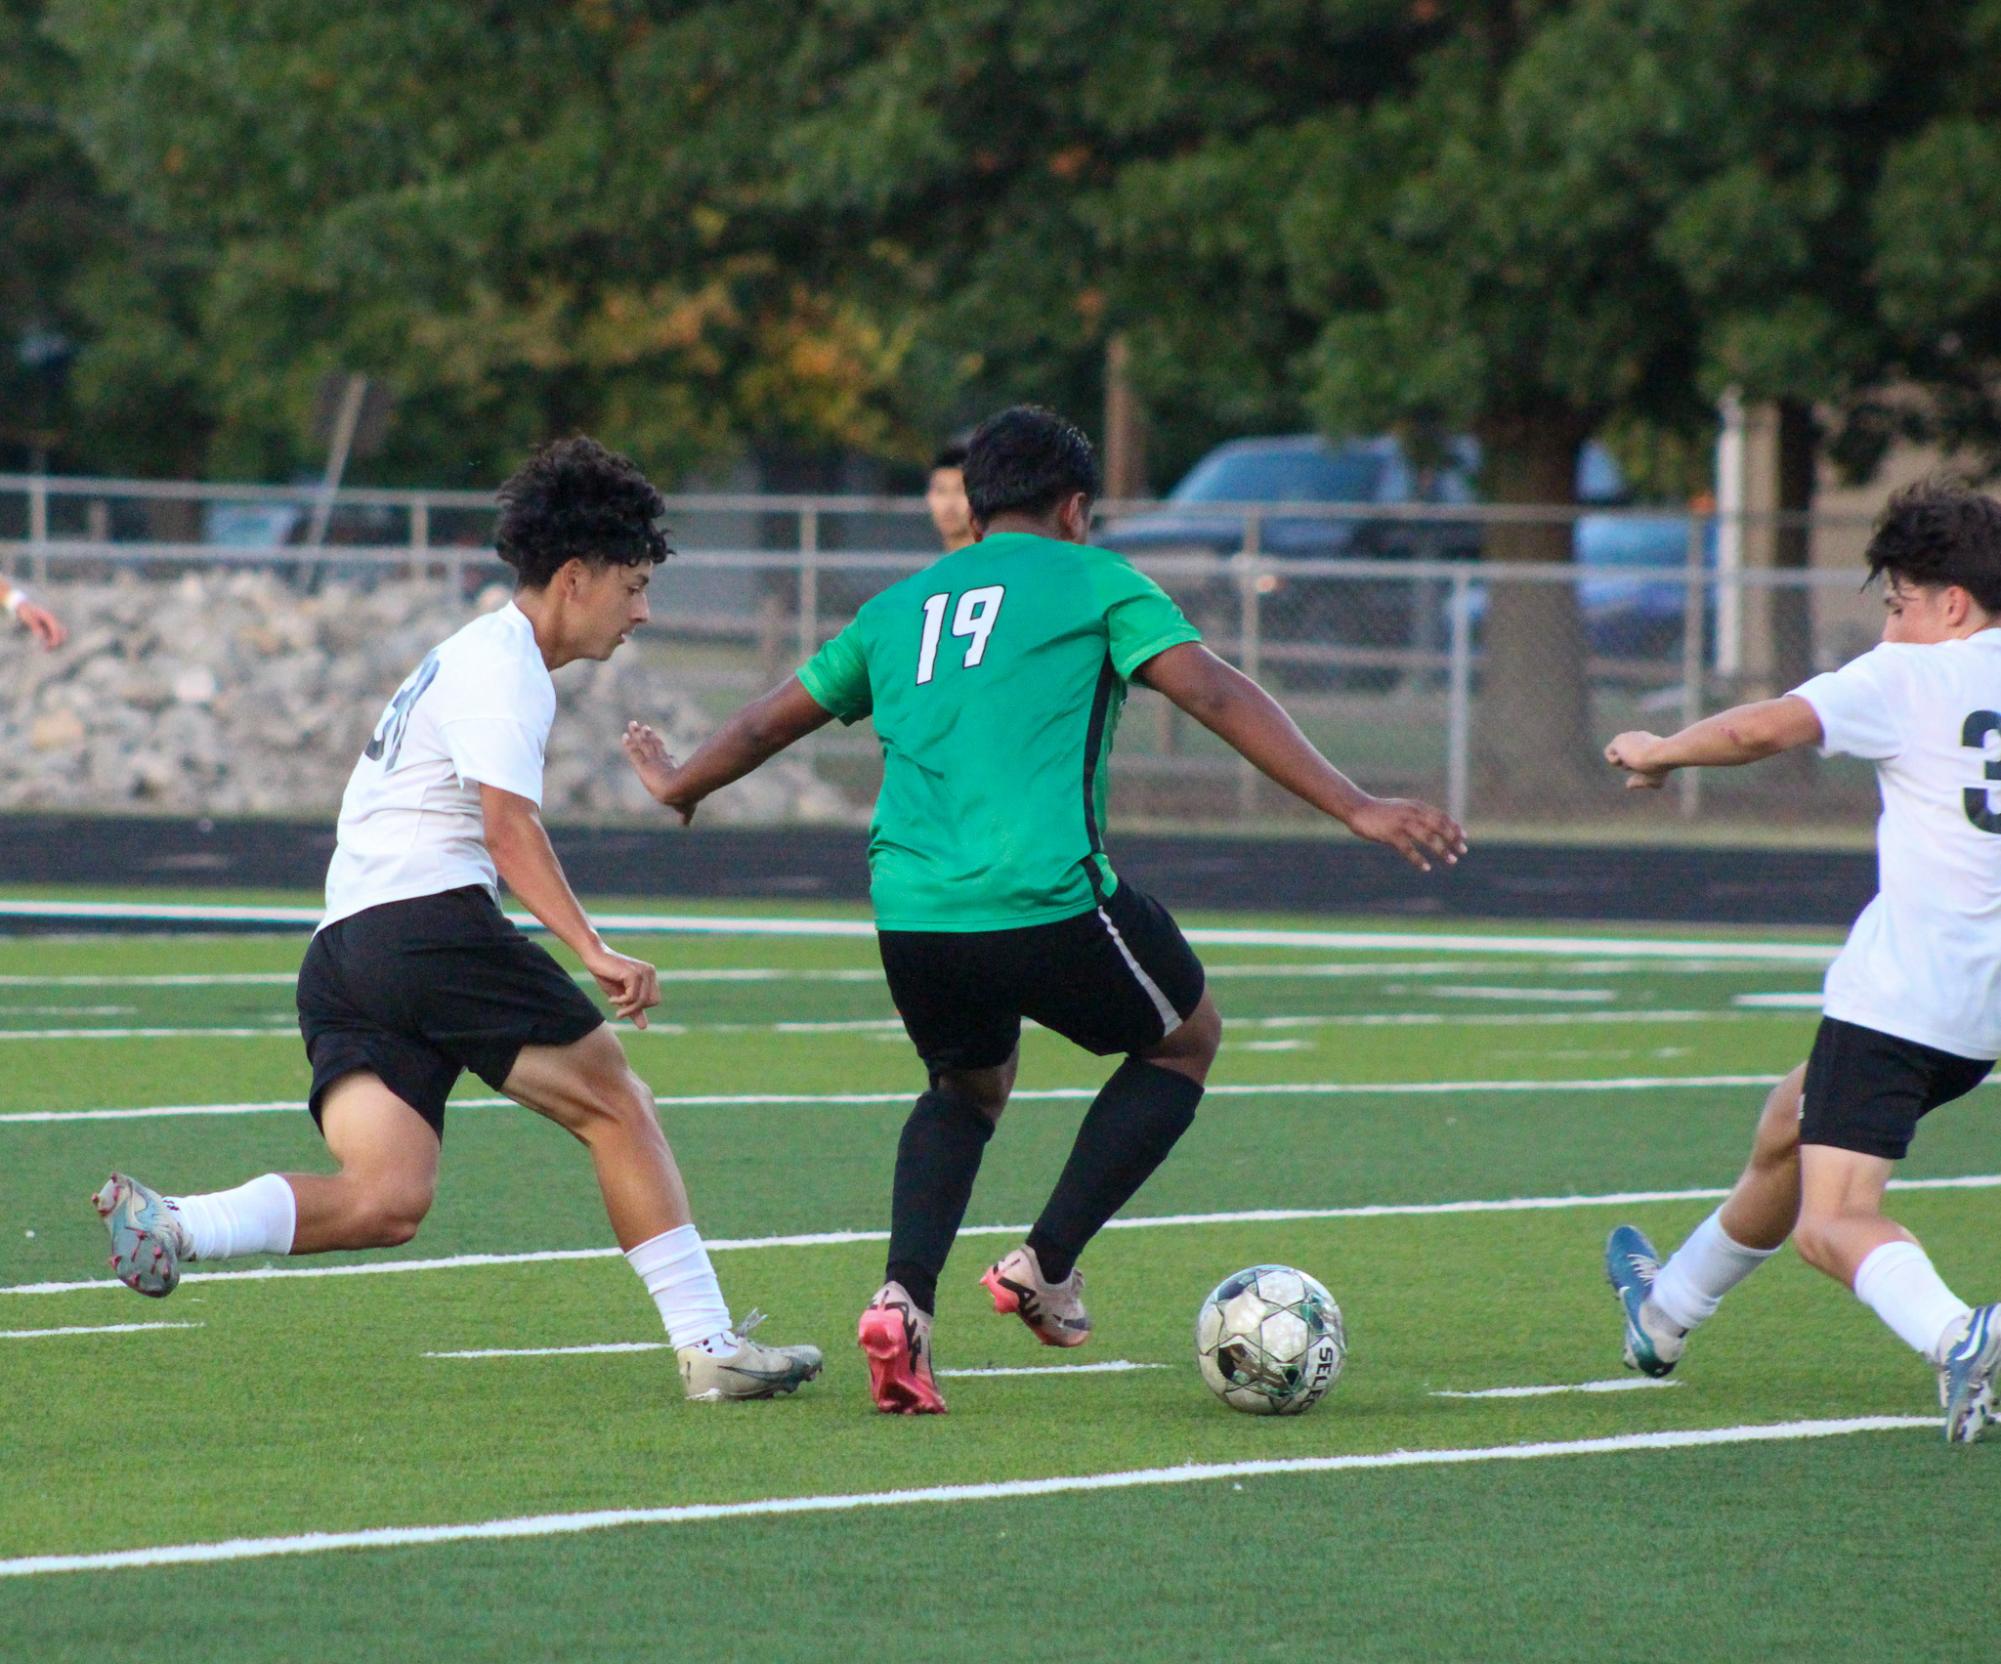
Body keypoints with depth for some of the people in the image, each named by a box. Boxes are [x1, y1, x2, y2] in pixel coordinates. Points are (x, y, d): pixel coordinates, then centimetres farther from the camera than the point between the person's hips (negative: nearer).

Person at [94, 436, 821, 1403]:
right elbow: (509, 827, -16)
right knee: (615, 1106, 1)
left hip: (339, 951, 9)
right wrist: (594, 952, -25)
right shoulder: (500, 664, -3)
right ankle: (709, 1346, 0)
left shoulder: (474, 657, 28)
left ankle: (172, 1225, -24)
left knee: (386, 1202, -7)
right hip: (431, 918, -9)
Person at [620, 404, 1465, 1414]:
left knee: (970, 1084, 30)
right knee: (1185, 1039, 22)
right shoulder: (1090, 579, 7)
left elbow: (773, 720, 33)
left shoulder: (899, 607, 21)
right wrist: (1354, 808, -8)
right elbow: (1214, 695, -5)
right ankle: (1047, 1265, 11)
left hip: (909, 911, 5)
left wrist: (678, 787, 52)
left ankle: (904, 1297, 5)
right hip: (1048, 902, -5)